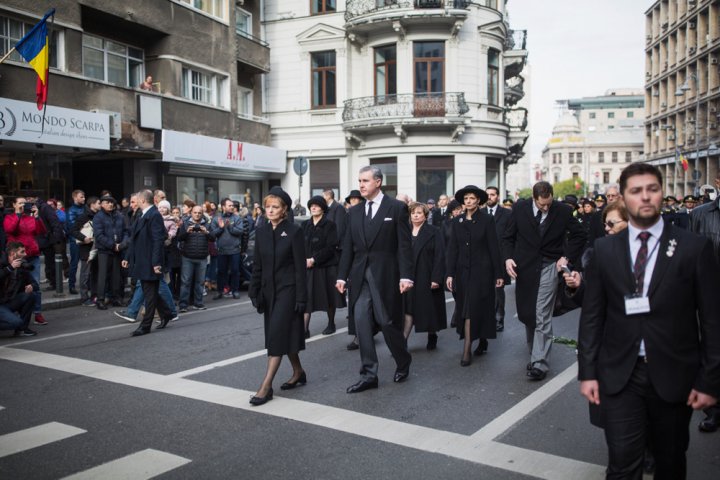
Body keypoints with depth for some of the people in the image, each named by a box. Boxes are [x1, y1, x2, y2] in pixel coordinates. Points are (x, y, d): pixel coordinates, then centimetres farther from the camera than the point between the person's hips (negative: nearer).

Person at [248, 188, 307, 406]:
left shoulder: (294, 231, -9)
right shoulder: (261, 232, 6)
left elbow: (300, 266, -10)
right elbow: (257, 265, 10)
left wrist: (301, 297, -13)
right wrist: (255, 293, 6)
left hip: (288, 288, -6)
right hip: (269, 290, 6)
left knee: (277, 334, -9)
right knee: (283, 333, 13)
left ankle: (266, 386, -7)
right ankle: (298, 372, 30)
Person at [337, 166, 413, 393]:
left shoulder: (396, 208, -2)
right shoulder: (354, 211, 11)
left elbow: (404, 245, -6)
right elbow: (348, 247, 12)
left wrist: (405, 275, -13)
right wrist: (342, 276, 6)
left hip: (385, 274, -4)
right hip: (360, 274, 4)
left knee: (388, 322, 2)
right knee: (361, 322, 0)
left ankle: (403, 363, 28)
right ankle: (368, 375, 8)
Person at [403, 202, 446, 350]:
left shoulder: (434, 232, -3)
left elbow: (439, 256, -9)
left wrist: (436, 278, -16)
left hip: (428, 278, -2)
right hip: (409, 278, 3)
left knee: (430, 309, 9)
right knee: (409, 309, -1)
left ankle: (432, 337, 27)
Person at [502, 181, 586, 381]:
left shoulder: (562, 210, -6)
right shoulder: (520, 207, -3)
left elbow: (579, 235, 7)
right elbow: (508, 236, 4)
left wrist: (567, 257, -2)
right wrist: (508, 257, -11)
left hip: (549, 267, -2)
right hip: (524, 267, 3)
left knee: (542, 317, -9)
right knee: (525, 314, 11)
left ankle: (539, 363, -4)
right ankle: (535, 351, 32)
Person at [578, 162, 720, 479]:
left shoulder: (694, 248, -3)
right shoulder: (605, 249, 2)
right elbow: (591, 315, 3)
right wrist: (587, 372, 0)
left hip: (673, 376, 0)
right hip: (619, 374, 1)